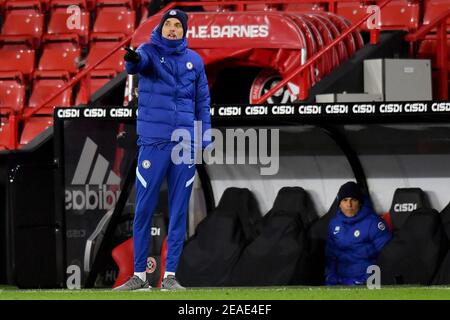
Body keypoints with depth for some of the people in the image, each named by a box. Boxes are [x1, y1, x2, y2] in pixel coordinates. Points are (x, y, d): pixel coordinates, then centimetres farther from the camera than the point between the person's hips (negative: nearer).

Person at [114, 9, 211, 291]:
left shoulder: (194, 60, 11)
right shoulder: (149, 52, 2)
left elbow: (203, 101, 13)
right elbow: (137, 64, -22)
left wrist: (205, 139, 3)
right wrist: (133, 60, -47)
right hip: (153, 142, -2)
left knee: (179, 211, 2)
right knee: (144, 209, -1)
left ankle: (170, 275, 6)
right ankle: (139, 275, 5)